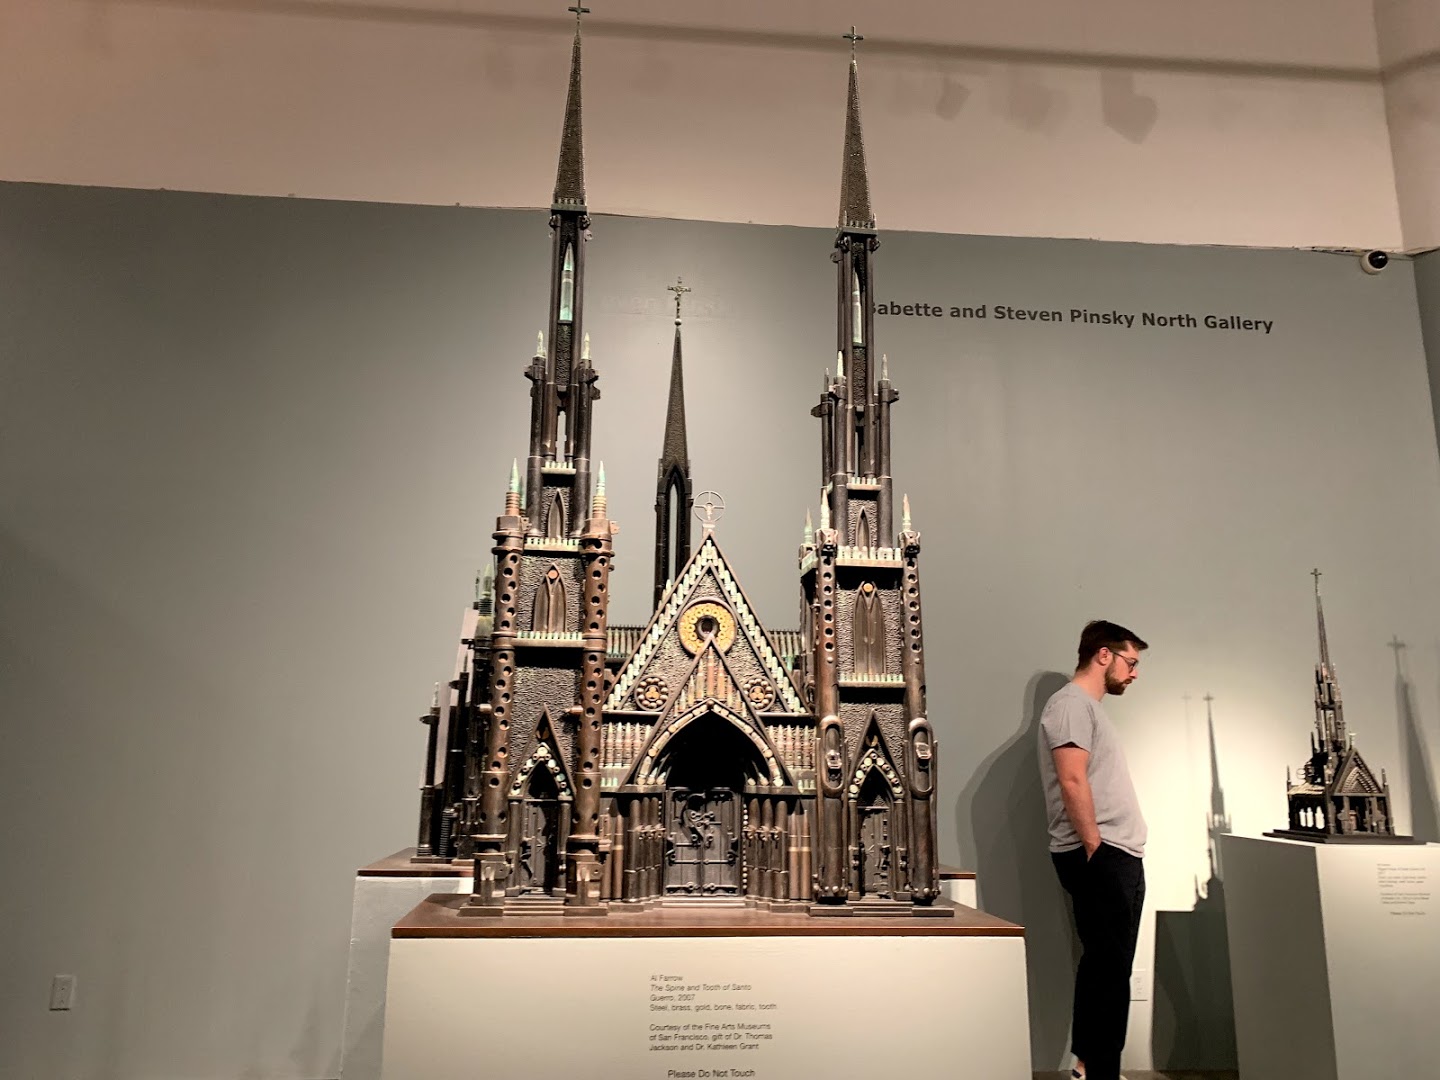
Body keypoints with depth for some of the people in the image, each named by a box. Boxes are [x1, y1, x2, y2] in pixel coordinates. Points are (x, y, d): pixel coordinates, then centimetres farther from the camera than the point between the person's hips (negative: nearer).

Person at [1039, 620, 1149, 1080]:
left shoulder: (1090, 707, 21)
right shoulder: (1072, 703, -11)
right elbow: (1072, 782, -20)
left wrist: (1113, 853, 15)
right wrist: (1095, 846, -18)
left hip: (1117, 856, 10)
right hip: (1101, 856, -10)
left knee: (1105, 963, 15)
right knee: (1111, 967, -7)